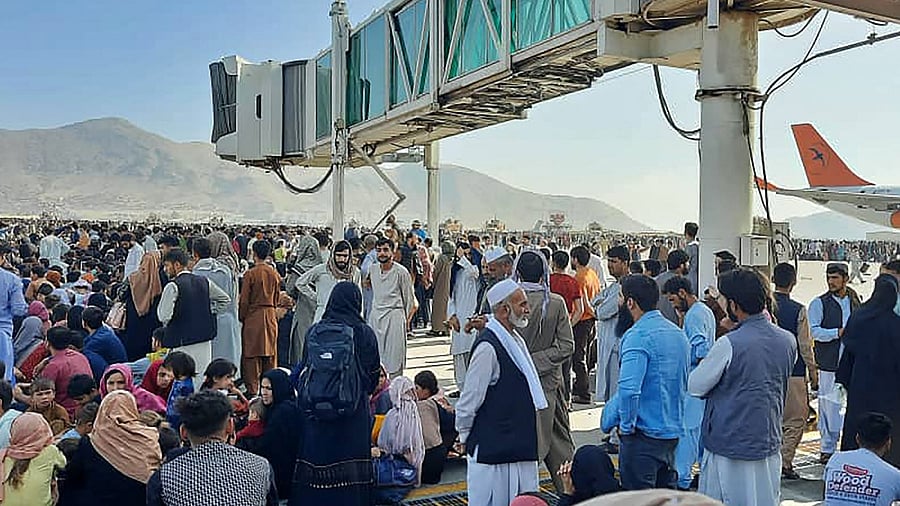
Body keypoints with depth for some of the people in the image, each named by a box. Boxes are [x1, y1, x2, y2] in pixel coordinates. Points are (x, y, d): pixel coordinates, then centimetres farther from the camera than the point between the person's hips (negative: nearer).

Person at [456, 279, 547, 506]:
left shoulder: (516, 341, 9)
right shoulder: (488, 347, -21)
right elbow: (468, 403, -17)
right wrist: (465, 439, -5)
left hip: (519, 448, 9)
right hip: (491, 452, -9)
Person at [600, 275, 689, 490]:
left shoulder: (637, 335, -18)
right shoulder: (678, 332, 9)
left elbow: (629, 389, -30)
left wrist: (626, 425, -14)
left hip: (644, 433, -8)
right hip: (673, 431, 8)